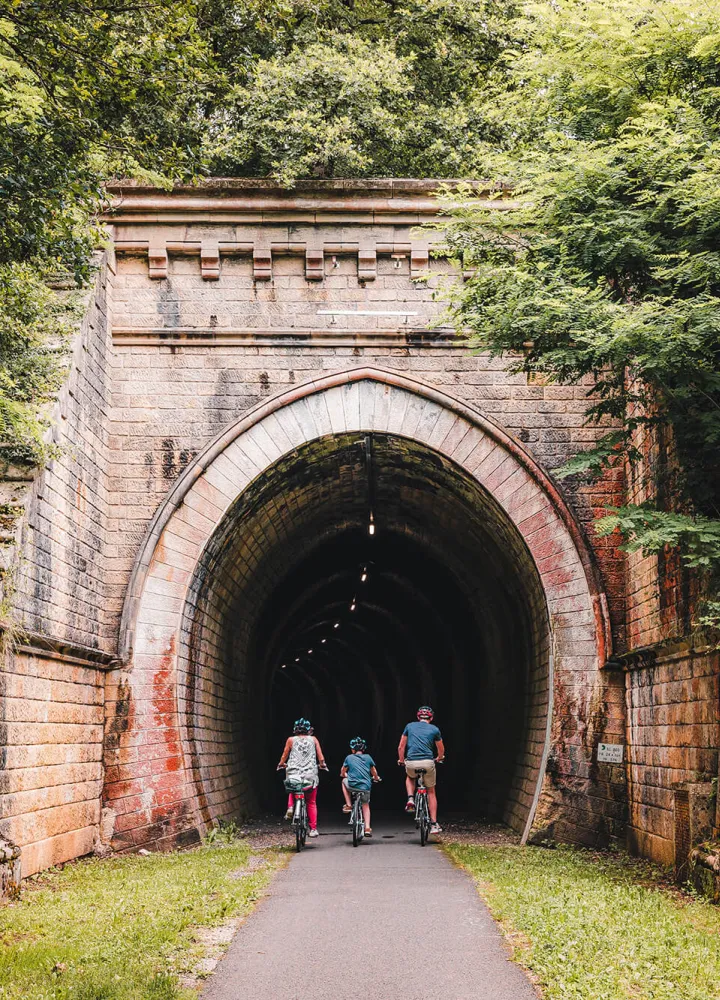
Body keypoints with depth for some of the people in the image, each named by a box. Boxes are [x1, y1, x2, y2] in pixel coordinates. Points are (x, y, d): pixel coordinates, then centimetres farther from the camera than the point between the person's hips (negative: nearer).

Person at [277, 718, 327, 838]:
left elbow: (284, 756, 8)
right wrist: (322, 765, 20)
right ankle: (313, 829, 5)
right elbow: (321, 757, 1)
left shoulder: (291, 740, 3)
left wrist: (281, 764, 27)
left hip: (293, 774, 0)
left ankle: (290, 807, 4)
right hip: (310, 776, 0)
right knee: (311, 803, 10)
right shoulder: (313, 739, 5)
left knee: (293, 790, 31)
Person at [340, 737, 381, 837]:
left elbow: (342, 772, 20)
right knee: (365, 806, 24)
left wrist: (344, 775, 43)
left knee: (344, 781, 32)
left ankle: (349, 805, 25)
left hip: (352, 786, -2)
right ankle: (367, 828, 14)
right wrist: (376, 778, 42)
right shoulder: (368, 757, 10)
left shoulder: (349, 758, 7)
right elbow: (374, 772, 20)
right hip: (366, 786, 2)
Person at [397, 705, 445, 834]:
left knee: (410, 777, 36)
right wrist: (439, 758, 44)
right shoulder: (434, 729, 10)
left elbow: (401, 747, 16)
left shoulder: (409, 726, 13)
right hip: (427, 763, -1)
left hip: (411, 763, 1)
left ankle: (410, 799, 9)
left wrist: (401, 760, 34)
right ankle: (434, 824, 13)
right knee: (431, 792, 17)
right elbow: (441, 750, 22)